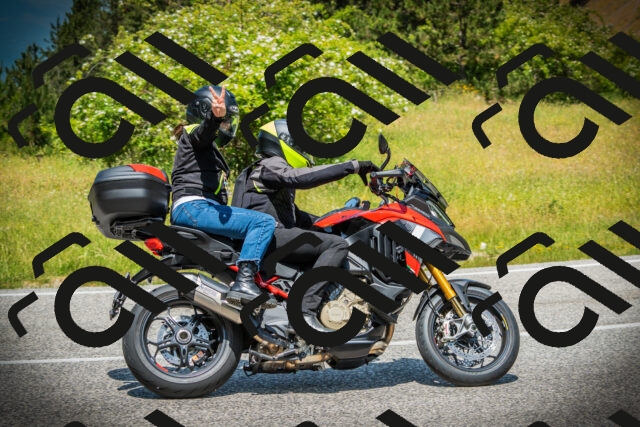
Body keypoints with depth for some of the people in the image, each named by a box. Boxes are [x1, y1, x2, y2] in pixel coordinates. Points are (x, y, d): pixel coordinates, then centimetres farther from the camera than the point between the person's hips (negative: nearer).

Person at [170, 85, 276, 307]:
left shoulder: (210, 149, 31)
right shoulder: (195, 133, 2)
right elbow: (205, 129, -25)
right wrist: (215, 116, -46)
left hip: (194, 210, 11)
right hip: (193, 207, -11)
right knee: (264, 222, -24)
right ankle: (243, 282, -36)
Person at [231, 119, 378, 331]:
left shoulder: (278, 169, 30)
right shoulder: (270, 166, -2)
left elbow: (294, 215, 33)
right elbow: (302, 177, -24)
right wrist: (352, 167, -26)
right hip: (267, 235, -11)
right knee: (337, 245, -23)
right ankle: (306, 310, -33)